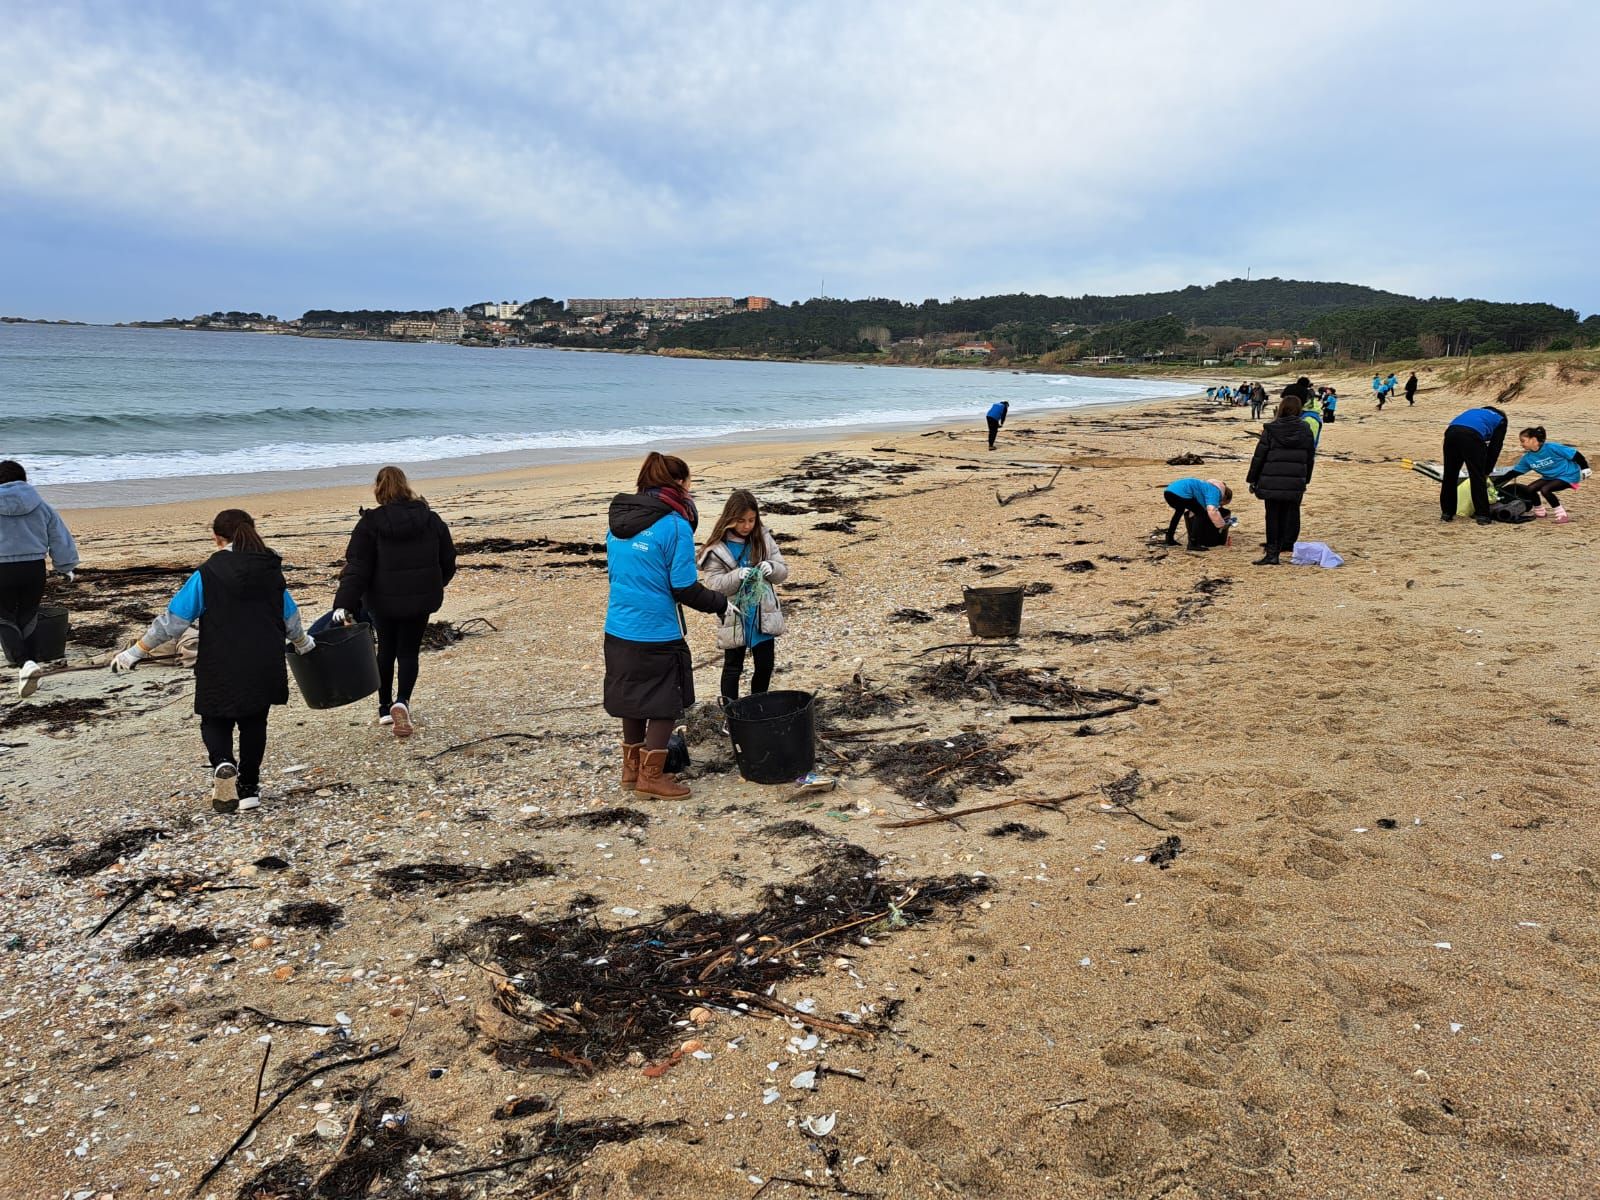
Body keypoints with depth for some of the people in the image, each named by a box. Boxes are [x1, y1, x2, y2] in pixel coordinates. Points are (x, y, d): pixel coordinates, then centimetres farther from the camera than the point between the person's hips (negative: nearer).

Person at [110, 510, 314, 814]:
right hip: (264, 668, 3)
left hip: (221, 669, -3)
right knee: (254, 723, 17)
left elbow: (172, 620, -7)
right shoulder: (271, 570, 5)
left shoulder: (208, 573, -7)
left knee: (215, 721, 13)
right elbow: (290, 618, 16)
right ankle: (248, 788, 20)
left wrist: (136, 652, 1)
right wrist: (303, 644, 36)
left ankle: (223, 763, -16)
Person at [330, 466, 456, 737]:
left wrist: (343, 605, -20)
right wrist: (436, 585, 26)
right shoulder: (431, 519, -2)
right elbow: (448, 560, 7)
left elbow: (357, 568, -17)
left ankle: (385, 708, 28)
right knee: (409, 652, 10)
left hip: (383, 600, -1)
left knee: (386, 649, 20)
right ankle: (402, 701, -15)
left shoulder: (370, 523, -10)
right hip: (420, 599, 1)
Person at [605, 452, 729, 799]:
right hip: (658, 633, -7)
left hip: (618, 630, 7)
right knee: (666, 704, 8)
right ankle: (651, 776, 14)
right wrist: (720, 604, 3)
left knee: (633, 700, 19)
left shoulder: (618, 520, 7)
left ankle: (632, 768, 31)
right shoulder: (675, 525, -15)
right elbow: (685, 588, -14)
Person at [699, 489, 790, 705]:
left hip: (764, 616, 4)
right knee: (733, 668, 10)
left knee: (765, 666, 13)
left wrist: (771, 568, -22)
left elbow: (783, 571, 1)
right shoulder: (718, 548, -12)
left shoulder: (764, 540, -1)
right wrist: (737, 576, -31)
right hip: (734, 619, -4)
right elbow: (714, 584, -14)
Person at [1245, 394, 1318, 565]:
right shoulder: (1306, 431, 5)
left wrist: (1252, 479, 4)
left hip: (1272, 483, -2)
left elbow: (1259, 457, -4)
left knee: (1273, 517, 1)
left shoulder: (1271, 430, -6)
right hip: (1296, 483, 3)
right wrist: (1306, 480, 23)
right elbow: (1310, 459, 12)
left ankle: (1272, 553, -2)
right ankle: (1288, 545, 24)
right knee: (1291, 515, 13)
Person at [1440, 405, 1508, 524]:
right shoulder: (1501, 420, 30)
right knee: (1478, 478, 7)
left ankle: (1446, 512, 23)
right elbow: (1494, 448, 22)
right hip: (1472, 435, -4)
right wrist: (1487, 472, 28)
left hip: (1451, 433, 4)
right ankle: (1482, 515, 8)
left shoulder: (1474, 411, 42)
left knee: (1449, 475, 16)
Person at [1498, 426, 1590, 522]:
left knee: (1545, 489, -27)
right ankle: (1540, 511, 19)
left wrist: (1585, 469, -13)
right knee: (1530, 489, -4)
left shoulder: (1552, 448, -24)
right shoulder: (1527, 458, -4)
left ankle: (1563, 515, -15)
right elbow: (1514, 472, -1)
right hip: (1550, 477, 7)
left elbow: (1575, 454, -18)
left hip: (1568, 475, -7)